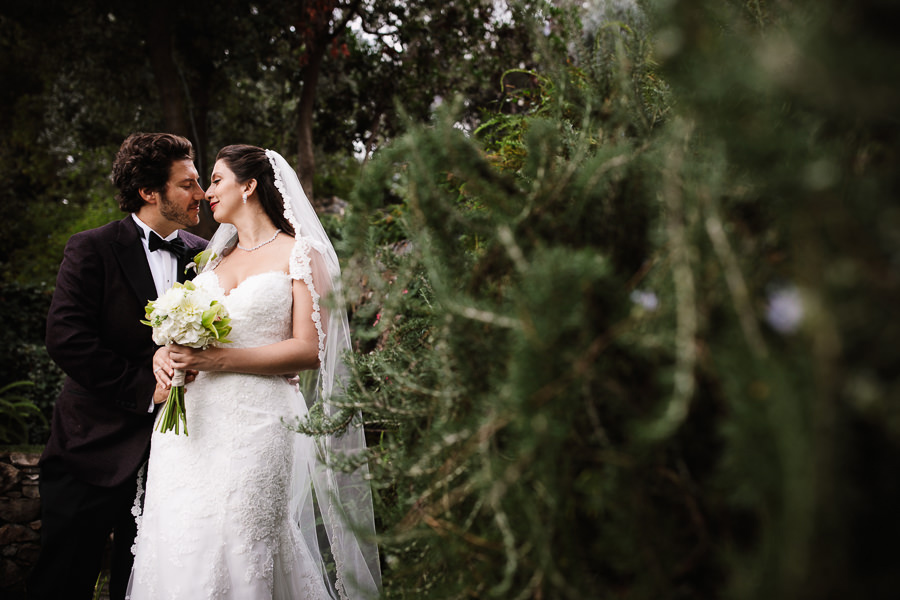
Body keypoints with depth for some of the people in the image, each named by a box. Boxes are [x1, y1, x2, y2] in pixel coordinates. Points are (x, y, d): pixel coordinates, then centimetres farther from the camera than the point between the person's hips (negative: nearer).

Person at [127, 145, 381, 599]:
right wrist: (166, 352, 1)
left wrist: (220, 360, -16)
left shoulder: (300, 255, 1)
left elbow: (309, 351, -8)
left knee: (239, 560, -6)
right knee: (180, 554, 5)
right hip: (192, 422, 6)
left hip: (257, 424, -5)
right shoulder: (213, 257, 19)